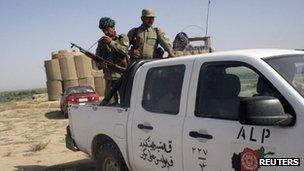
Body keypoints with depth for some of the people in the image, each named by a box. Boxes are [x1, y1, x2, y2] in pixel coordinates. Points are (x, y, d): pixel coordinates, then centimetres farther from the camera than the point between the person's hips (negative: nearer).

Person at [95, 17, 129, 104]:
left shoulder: (122, 38, 6)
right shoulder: (101, 41, 16)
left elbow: (124, 50, -13)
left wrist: (111, 42, -16)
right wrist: (100, 64, -4)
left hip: (122, 75, -3)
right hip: (109, 76, 3)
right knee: (110, 102, 3)